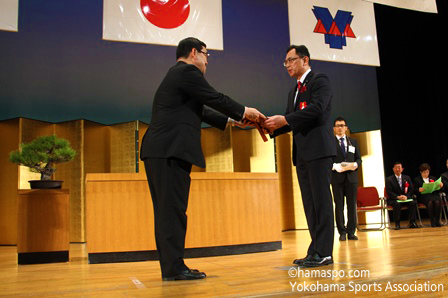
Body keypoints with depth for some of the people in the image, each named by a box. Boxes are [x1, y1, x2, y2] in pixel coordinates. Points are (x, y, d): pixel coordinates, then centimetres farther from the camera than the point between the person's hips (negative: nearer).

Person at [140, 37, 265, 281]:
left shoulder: (175, 75, 27)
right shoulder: (187, 72, -3)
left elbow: (199, 111, 28)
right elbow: (215, 99, -3)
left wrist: (231, 120, 28)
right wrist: (243, 112, 11)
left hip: (158, 151, 10)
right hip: (171, 151, -10)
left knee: (167, 210, 8)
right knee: (173, 209, -8)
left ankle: (170, 266, 13)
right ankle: (174, 267, -4)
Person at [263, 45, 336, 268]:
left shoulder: (320, 80, 0)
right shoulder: (293, 92, 24)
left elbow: (316, 108, -16)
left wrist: (284, 119, -18)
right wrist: (272, 126, -1)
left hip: (318, 149, -8)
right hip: (302, 153, 8)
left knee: (321, 199, -8)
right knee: (309, 203, 6)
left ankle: (323, 252, -5)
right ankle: (317, 250, 11)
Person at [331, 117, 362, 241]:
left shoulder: (353, 141, 17)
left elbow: (359, 158, 14)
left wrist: (355, 164, -8)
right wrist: (335, 166, -17)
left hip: (351, 176, 3)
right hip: (337, 177, -3)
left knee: (352, 205, 1)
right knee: (339, 205, -1)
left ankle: (351, 232, 7)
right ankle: (342, 232, 5)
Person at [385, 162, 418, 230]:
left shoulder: (407, 178, 14)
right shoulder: (389, 179, 3)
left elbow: (411, 190, 6)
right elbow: (389, 192, -6)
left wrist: (406, 196, -15)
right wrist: (398, 197, -22)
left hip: (406, 198, 3)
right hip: (393, 199, -3)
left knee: (413, 202, -27)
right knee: (397, 204, -36)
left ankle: (412, 222, -20)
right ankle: (397, 224, -29)